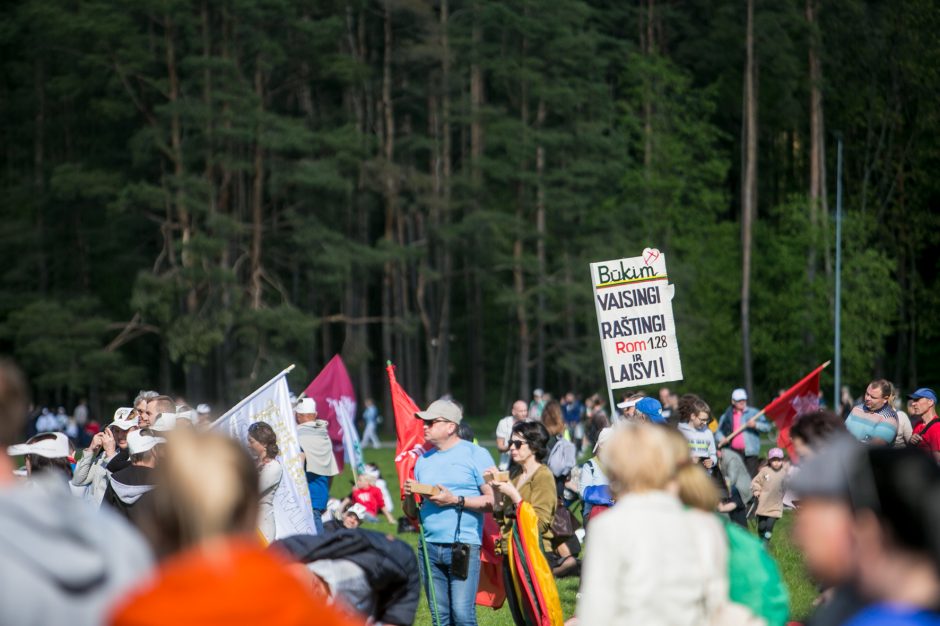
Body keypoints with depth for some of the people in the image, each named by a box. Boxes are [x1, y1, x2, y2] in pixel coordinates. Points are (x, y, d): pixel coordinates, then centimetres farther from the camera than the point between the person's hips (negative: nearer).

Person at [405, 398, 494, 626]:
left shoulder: (475, 454, 1)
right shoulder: (424, 459, 18)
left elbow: (494, 500, -8)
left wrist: (456, 500, -14)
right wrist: (410, 496, 0)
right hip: (429, 547, 6)